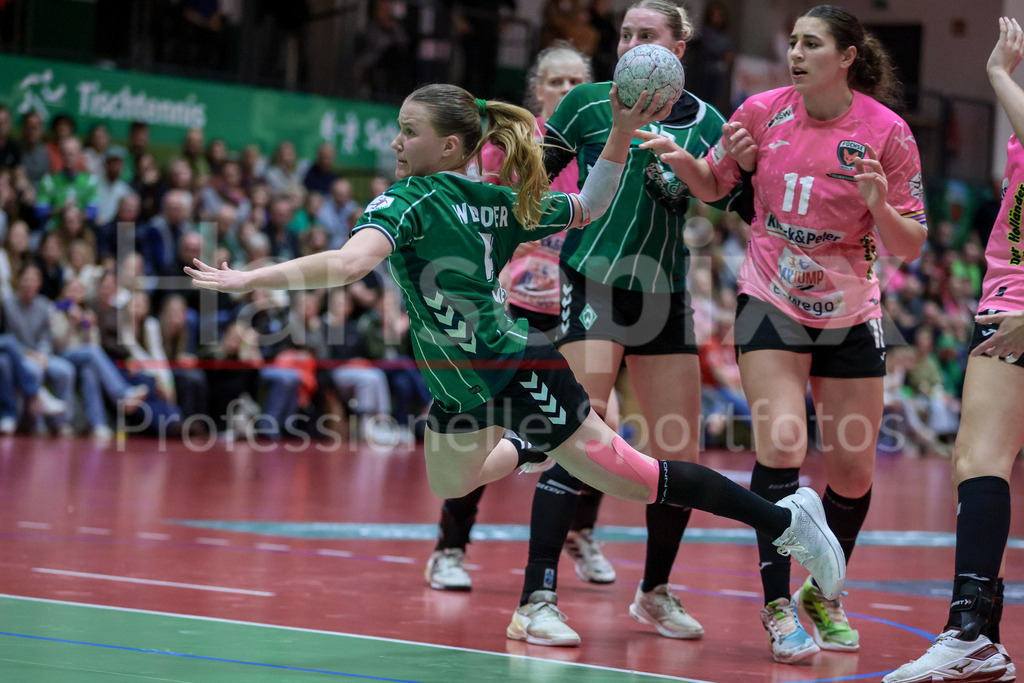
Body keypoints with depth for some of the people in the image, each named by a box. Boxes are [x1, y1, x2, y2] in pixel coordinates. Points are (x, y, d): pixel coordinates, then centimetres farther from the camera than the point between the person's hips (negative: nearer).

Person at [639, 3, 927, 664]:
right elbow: (713, 184, 10)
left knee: (853, 469, 5)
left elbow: (910, 247, -6)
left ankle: (824, 594, 29)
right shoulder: (765, 110, -5)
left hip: (850, 314, 1)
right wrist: (679, 157, -11)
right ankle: (778, 606, -9)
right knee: (780, 446, -18)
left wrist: (881, 207, -25)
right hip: (772, 304, 0)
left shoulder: (886, 131, -10)